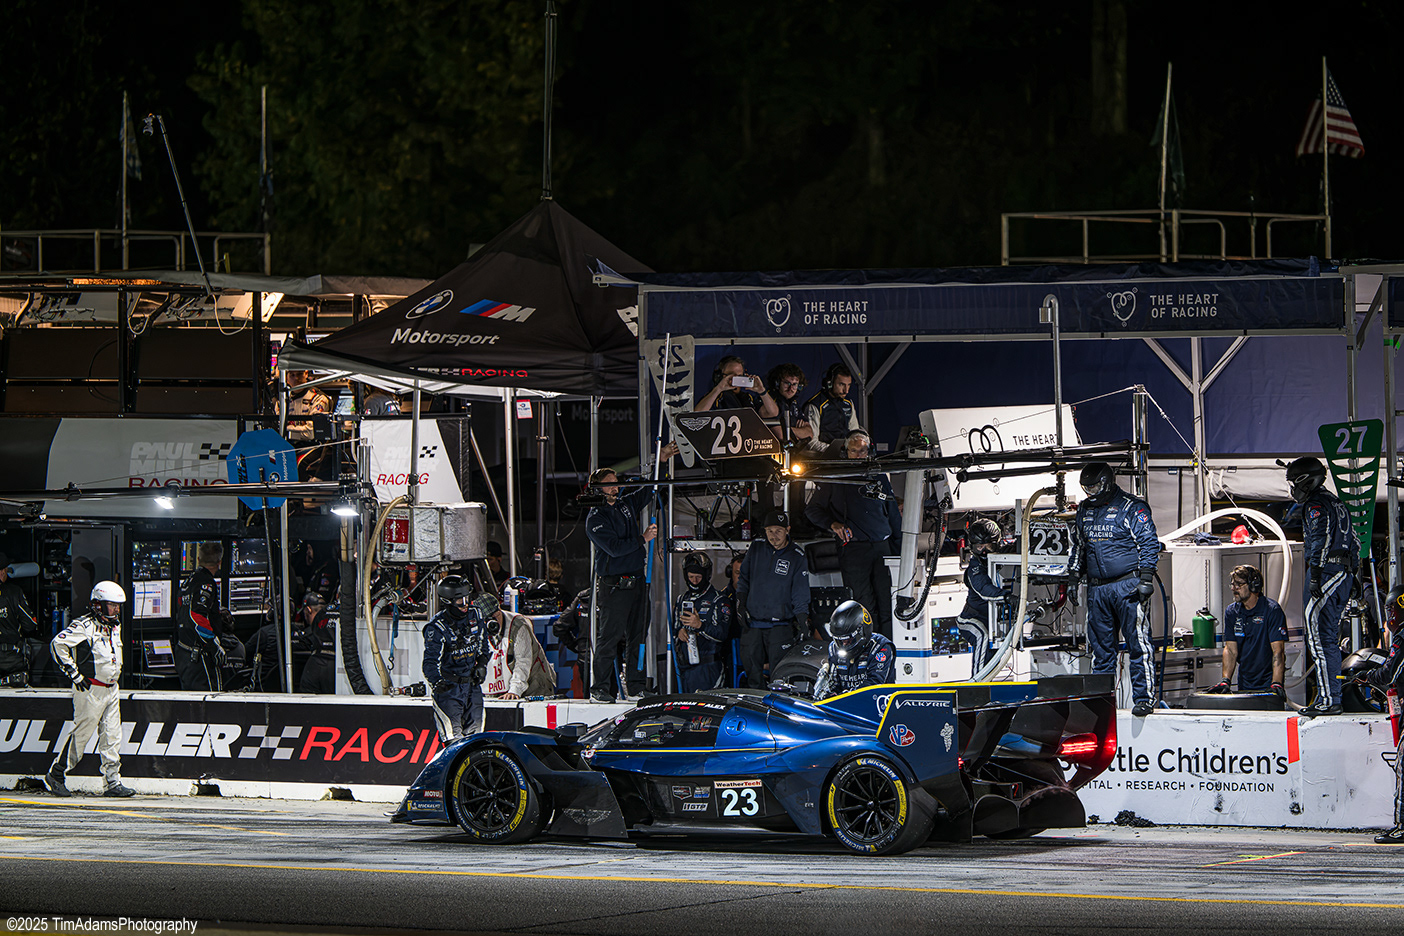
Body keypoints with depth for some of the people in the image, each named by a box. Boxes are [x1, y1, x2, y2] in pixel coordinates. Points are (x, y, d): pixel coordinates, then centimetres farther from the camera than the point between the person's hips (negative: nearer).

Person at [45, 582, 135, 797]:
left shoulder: (115, 626, 13)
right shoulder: (85, 626, -14)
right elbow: (58, 644, -22)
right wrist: (73, 673, -18)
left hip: (111, 689, 8)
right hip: (90, 689, -8)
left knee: (112, 736, 2)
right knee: (82, 733, -1)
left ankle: (113, 782, 3)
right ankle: (56, 774, 12)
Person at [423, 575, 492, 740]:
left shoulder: (475, 617, 1)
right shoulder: (437, 627, -17)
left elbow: (484, 646, 21)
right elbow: (430, 661, -22)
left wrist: (482, 664, 5)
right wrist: (436, 682, -39)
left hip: (472, 682, 6)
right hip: (448, 686, -6)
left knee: (475, 732, 10)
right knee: (453, 736, -12)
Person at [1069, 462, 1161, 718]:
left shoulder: (1131, 508, -5)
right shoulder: (1085, 510, 16)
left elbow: (1149, 544, -7)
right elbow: (1078, 546, 28)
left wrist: (1146, 578, -14)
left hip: (1128, 586, -6)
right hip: (1097, 589, 6)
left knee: (1138, 644, -8)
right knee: (1100, 646, 8)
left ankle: (1144, 698, -7)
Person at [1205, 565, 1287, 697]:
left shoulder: (1272, 610, -10)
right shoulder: (1231, 612, 6)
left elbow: (1278, 651, -17)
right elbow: (1231, 650, 4)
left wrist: (1276, 684, -27)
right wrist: (1225, 681, -9)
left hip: (1268, 682, -4)